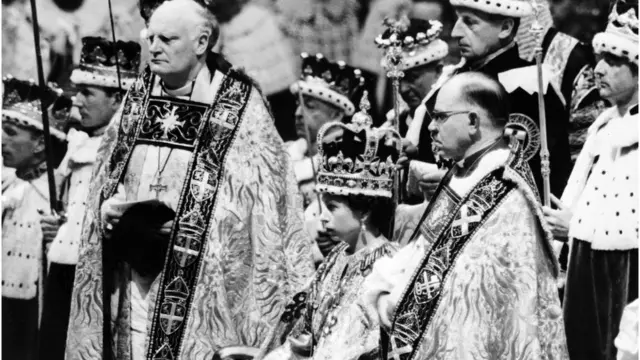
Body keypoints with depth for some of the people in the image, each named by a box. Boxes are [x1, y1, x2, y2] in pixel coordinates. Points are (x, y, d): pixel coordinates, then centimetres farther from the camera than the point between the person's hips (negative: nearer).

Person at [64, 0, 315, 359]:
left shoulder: (240, 110, -6)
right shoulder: (138, 100, 11)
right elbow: (103, 188, 16)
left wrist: (182, 226, -17)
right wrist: (107, 210, -5)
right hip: (128, 285, 5)